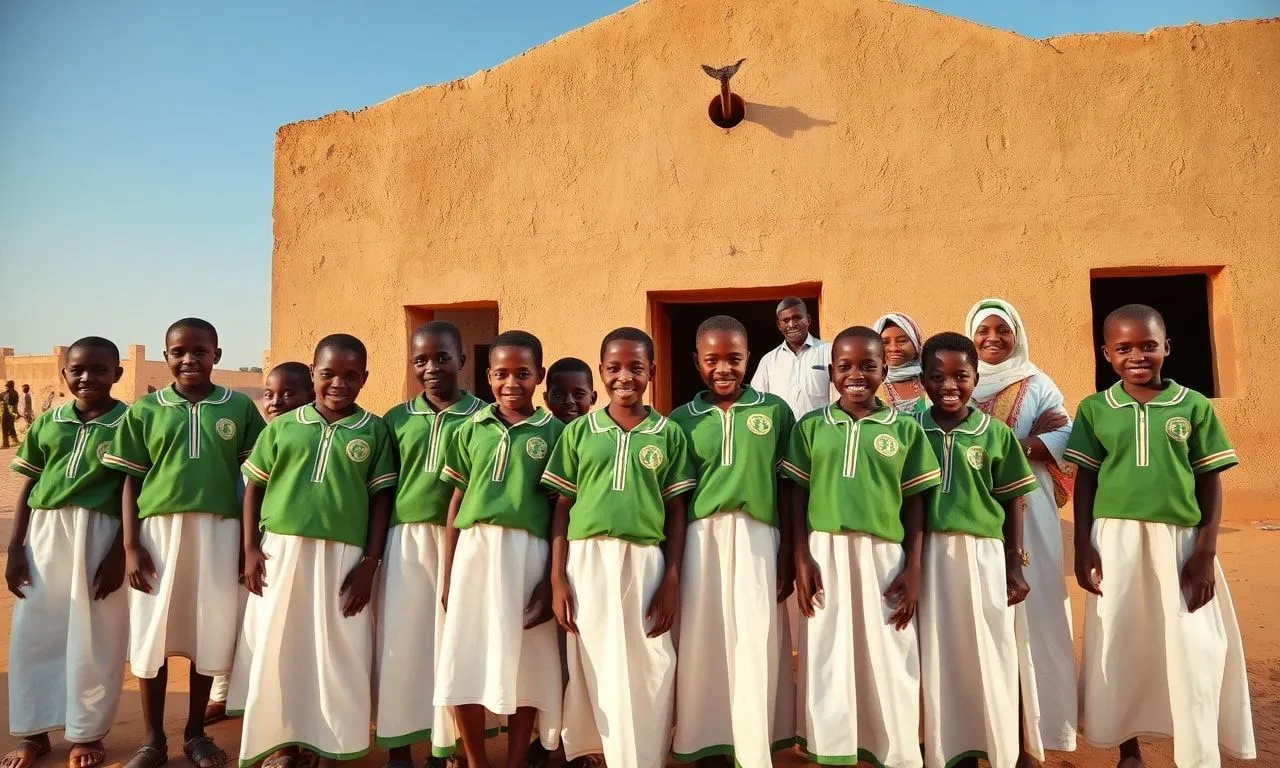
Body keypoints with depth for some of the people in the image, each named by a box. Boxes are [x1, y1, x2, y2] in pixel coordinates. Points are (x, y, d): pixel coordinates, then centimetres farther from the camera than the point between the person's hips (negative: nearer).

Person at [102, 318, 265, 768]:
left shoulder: (240, 408, 2)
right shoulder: (145, 410, 4)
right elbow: (131, 479, 5)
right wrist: (130, 545, -2)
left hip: (219, 532, 0)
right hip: (158, 529, 1)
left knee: (208, 635, 9)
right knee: (151, 635, 7)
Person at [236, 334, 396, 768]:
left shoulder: (374, 430, 2)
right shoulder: (283, 426, 6)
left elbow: (382, 499, 1)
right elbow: (254, 487, 10)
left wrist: (370, 562, -5)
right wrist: (251, 548, 1)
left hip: (343, 555, -1)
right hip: (280, 550, 2)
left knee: (337, 654, 3)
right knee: (277, 649, 9)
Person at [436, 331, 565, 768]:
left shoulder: (553, 432, 2)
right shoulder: (471, 430, 9)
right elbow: (456, 502, 10)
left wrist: (552, 577, -4)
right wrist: (446, 575, 8)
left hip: (528, 554, -2)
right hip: (474, 550, 2)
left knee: (524, 664, 6)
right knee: (463, 665, 6)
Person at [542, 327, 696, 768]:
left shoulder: (669, 434, 3)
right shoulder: (579, 431, 5)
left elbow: (676, 511, 4)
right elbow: (562, 507, 6)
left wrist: (673, 580, -2)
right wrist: (557, 578, 1)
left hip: (645, 562, -1)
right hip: (587, 561, 1)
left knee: (644, 674, 4)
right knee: (595, 670, 9)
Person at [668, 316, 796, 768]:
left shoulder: (774, 411, 5)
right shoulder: (681, 419, 6)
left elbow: (787, 488, 6)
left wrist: (788, 555, 2)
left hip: (757, 538, 0)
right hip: (700, 539, 1)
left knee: (756, 649, 2)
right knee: (702, 644, 4)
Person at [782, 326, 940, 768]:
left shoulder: (905, 429, 5)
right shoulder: (811, 427, 6)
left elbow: (915, 503, 6)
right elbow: (797, 496, 5)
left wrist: (914, 569, 0)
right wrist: (801, 559, -3)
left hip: (884, 556, 0)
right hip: (826, 553, 0)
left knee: (888, 664, 5)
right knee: (828, 661, 6)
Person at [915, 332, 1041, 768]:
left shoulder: (996, 433, 1)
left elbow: (1012, 502, 6)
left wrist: (1015, 564, 3)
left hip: (982, 555, 0)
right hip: (927, 555, 0)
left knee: (987, 657, 7)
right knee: (936, 657, 8)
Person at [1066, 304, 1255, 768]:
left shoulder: (1194, 406, 1)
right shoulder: (1095, 409, 2)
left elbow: (1210, 482, 3)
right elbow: (1085, 480, 4)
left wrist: (1206, 551, -4)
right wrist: (1082, 546, -2)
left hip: (1180, 540, 0)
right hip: (1116, 539, 1)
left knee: (1190, 652, 3)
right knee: (1120, 646, 9)